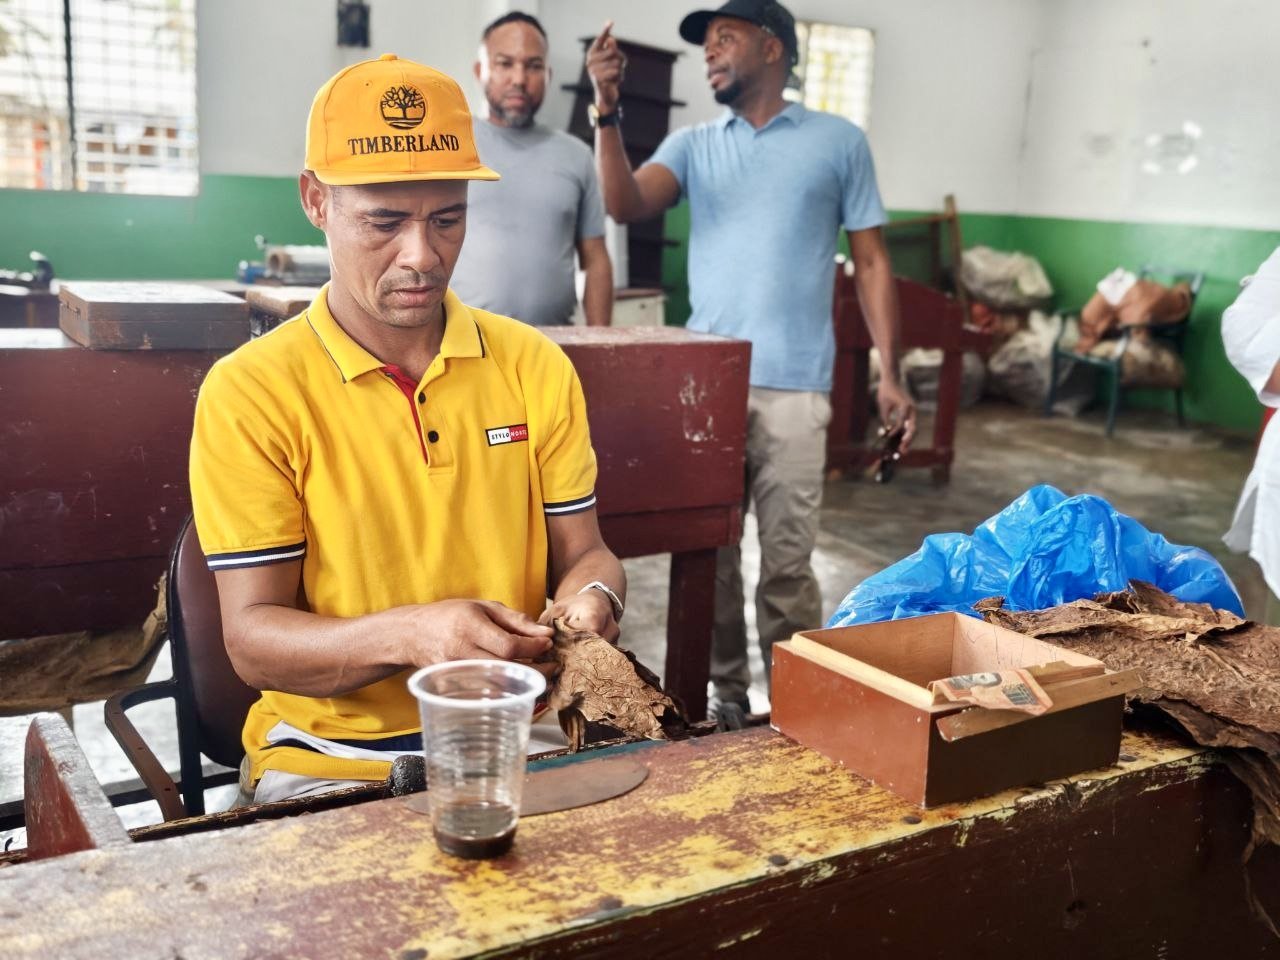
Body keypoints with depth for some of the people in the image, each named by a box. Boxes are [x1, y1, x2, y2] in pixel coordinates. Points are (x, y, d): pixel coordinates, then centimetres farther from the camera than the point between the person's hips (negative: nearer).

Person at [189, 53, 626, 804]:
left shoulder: (537, 367, 4)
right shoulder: (248, 393, -7)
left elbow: (583, 552, 9)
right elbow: (253, 638, -9)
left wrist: (591, 597, -15)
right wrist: (409, 634, -28)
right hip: (330, 757, -3)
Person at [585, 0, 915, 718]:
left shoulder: (839, 142, 8)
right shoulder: (692, 144, 14)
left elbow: (872, 262, 7)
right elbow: (627, 206, -3)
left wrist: (890, 373, 0)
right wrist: (608, 111, -16)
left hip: (792, 386, -3)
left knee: (788, 560, -1)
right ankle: (723, 695, 22)